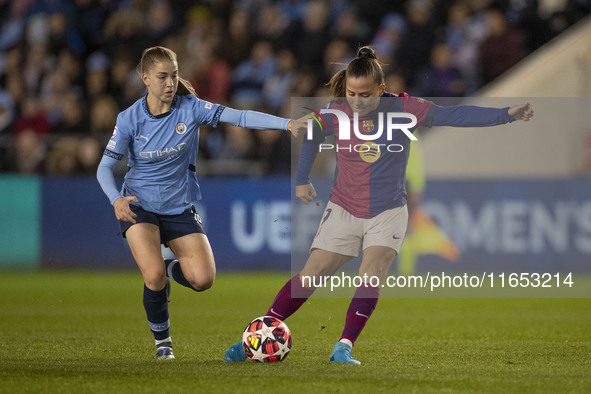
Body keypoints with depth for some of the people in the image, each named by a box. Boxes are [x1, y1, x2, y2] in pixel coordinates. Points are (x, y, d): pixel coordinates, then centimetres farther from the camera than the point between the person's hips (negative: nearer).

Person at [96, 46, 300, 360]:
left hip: (179, 207, 2)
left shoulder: (190, 108, -10)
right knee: (154, 276, -23)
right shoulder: (130, 119, -11)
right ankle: (162, 340, 5)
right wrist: (116, 199, -27)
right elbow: (105, 167, -7)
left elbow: (237, 117, -19)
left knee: (203, 279, -12)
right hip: (139, 205, -2)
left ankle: (170, 268, 25)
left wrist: (287, 123, -31)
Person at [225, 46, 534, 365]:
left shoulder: (402, 108, -12)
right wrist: (302, 180, 20)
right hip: (343, 210, 1)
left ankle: (344, 348, -22)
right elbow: (310, 137, 12)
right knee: (309, 276, -1)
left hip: (387, 212, -1)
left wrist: (506, 114, -23)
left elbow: (453, 115, -15)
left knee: (371, 277, -22)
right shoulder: (335, 113, -9)